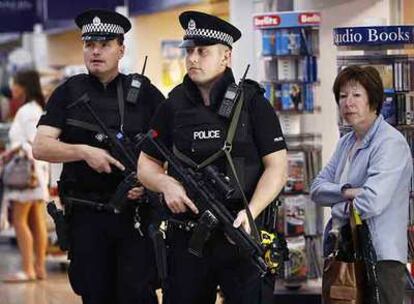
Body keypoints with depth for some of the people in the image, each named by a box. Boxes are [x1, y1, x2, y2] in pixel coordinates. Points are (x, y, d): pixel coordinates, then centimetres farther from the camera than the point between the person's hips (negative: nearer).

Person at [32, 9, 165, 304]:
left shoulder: (144, 93, 4)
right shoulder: (68, 93, 5)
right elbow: (40, 147, -3)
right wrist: (84, 151, -17)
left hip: (135, 212, -2)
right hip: (86, 215, 2)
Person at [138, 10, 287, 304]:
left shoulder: (252, 102, -2)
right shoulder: (173, 106, 7)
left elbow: (277, 166, -5)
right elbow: (146, 165, 14)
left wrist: (250, 213, -19)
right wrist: (167, 184, -9)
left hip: (240, 234, -3)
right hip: (186, 235, 3)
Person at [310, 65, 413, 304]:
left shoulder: (391, 143, -12)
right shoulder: (346, 143, 16)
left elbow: (371, 202, -22)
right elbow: (317, 188, 9)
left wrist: (337, 208, -3)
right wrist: (346, 192, -11)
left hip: (380, 257, -8)